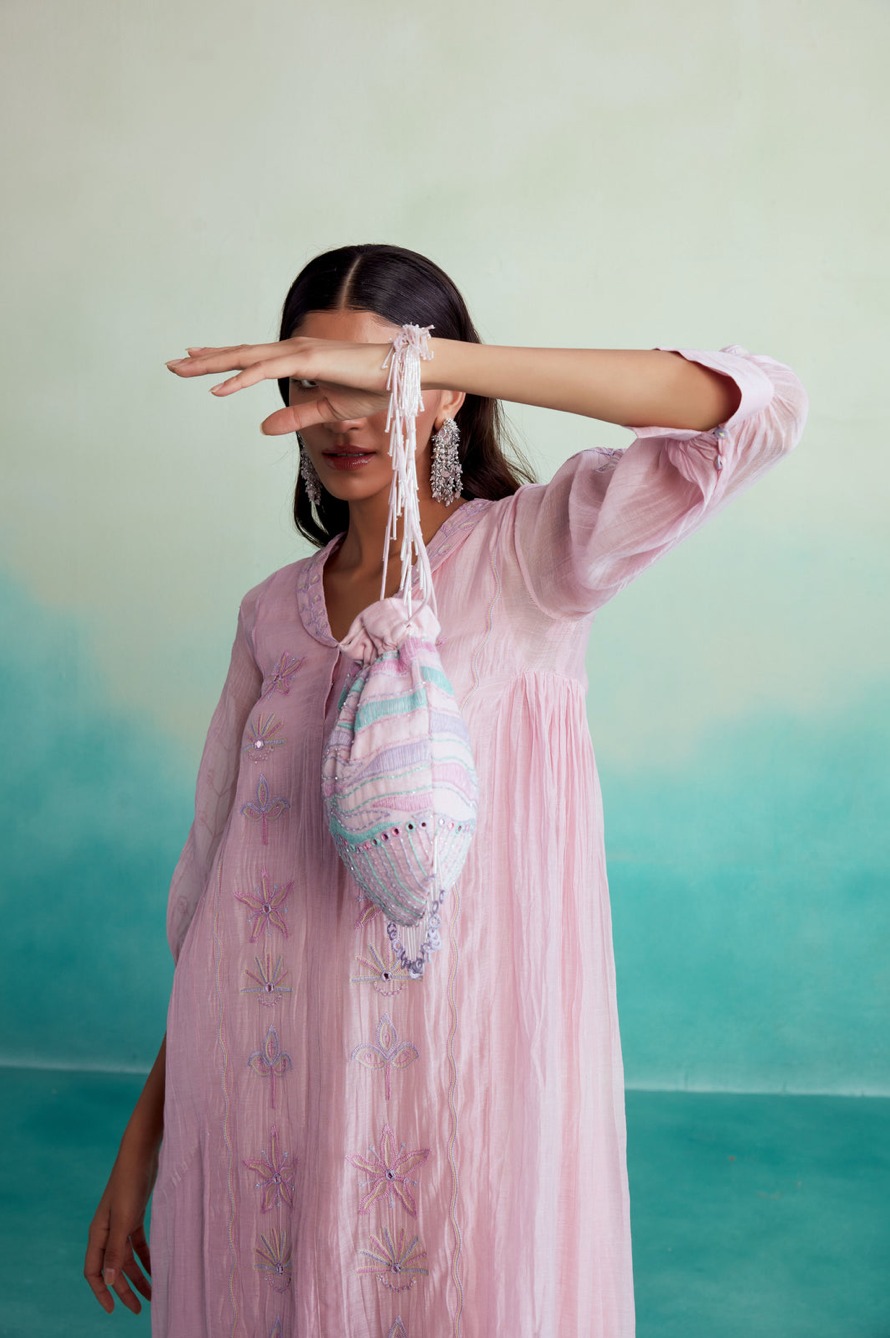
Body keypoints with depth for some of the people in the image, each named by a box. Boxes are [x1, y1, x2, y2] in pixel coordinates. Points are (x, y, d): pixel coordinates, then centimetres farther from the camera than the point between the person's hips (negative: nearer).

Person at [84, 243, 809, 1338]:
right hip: (266, 1106, 4)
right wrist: (145, 1136, 11)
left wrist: (417, 360, -26)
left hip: (462, 1094, -4)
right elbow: (215, 876, 11)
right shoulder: (273, 614, 8)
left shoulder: (524, 559, -6)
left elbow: (752, 408, -22)